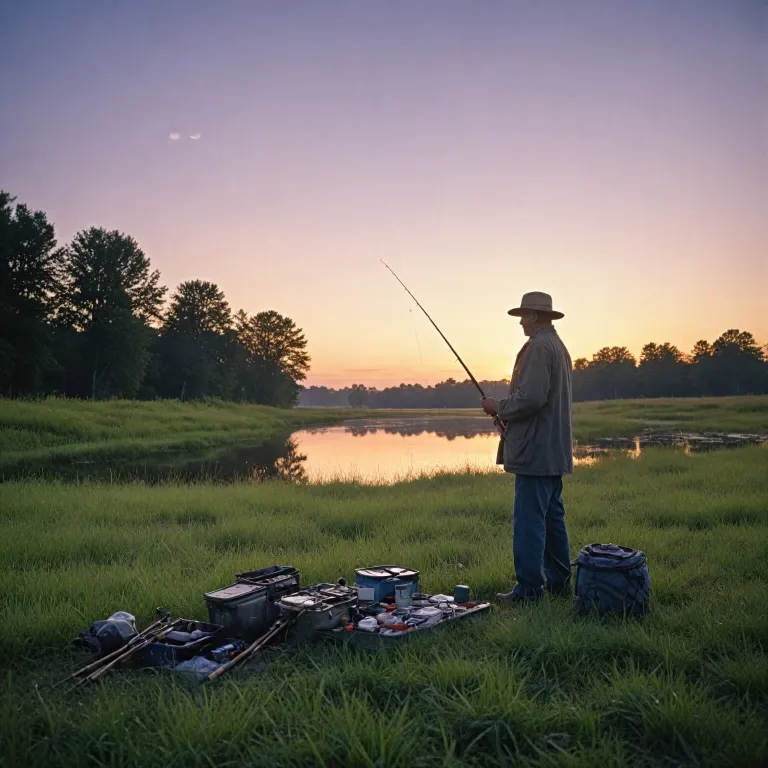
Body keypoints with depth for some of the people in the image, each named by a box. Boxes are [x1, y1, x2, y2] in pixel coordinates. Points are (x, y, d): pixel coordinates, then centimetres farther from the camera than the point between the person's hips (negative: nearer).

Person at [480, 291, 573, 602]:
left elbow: (531, 398, -24)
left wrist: (498, 407, -8)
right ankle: (559, 581, 23)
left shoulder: (538, 346, -15)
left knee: (529, 520, -6)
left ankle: (529, 587, -1)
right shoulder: (558, 346, 19)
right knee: (552, 516, 15)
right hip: (554, 450, 11)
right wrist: (505, 409, 17)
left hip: (535, 450, -11)